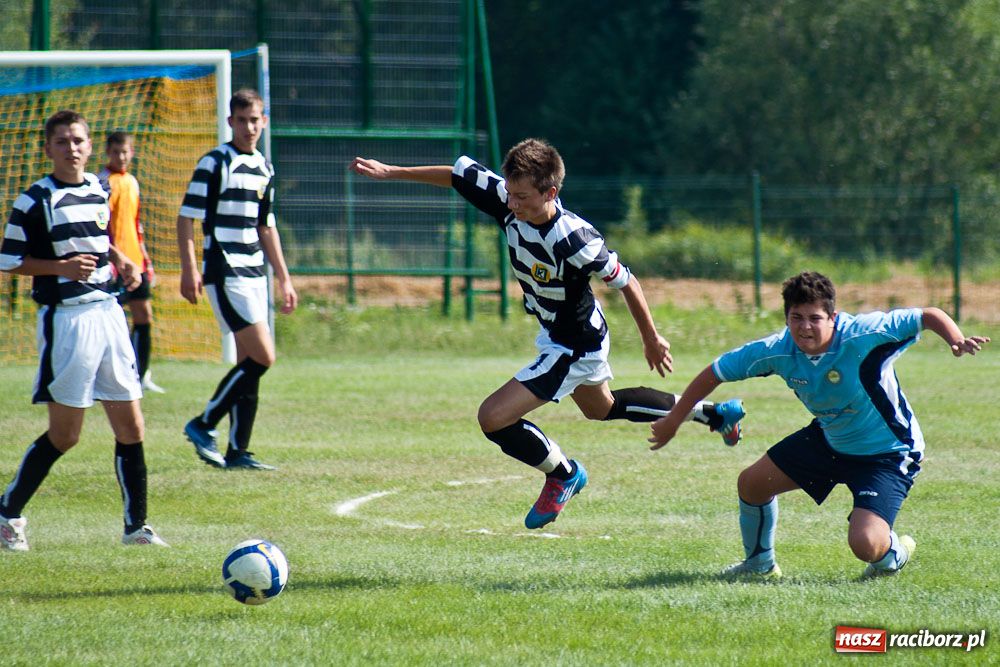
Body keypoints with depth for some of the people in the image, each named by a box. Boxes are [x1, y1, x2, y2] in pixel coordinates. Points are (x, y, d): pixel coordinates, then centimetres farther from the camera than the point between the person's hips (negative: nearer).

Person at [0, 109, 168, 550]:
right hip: (65, 318, -6)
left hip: (108, 312, 6)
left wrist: (121, 262, 7)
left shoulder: (98, 190, 11)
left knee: (131, 427, 3)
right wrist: (61, 266, -18)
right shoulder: (35, 200, -8)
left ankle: (136, 525, 10)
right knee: (64, 434, -3)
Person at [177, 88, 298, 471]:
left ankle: (237, 451, 9)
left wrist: (284, 280, 21)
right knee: (262, 357, -13)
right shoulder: (215, 164, -8)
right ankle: (203, 425, -3)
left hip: (254, 275, 8)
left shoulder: (264, 169, 14)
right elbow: (186, 218, -10)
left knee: (249, 362, 5)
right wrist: (189, 270, -19)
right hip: (225, 274, -8)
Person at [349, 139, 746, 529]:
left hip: (575, 347, -9)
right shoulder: (507, 200, -19)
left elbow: (625, 282, -22)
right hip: (554, 334, 9)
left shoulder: (573, 240, -36)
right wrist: (391, 172, -6)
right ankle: (711, 413, 48)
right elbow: (456, 175, -3)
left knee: (494, 418, -14)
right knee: (600, 408, 33)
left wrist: (652, 340, -9)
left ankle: (563, 474, 12)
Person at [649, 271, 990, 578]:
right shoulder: (777, 350, -18)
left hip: (887, 452, -6)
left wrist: (958, 340, -46)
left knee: (865, 544, -23)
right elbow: (715, 372, -5)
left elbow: (930, 316, -25)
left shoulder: (863, 335, -32)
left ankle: (895, 553, 17)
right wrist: (673, 420, 2)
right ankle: (759, 563, 37)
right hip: (828, 439, 6)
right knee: (752, 483, 8)